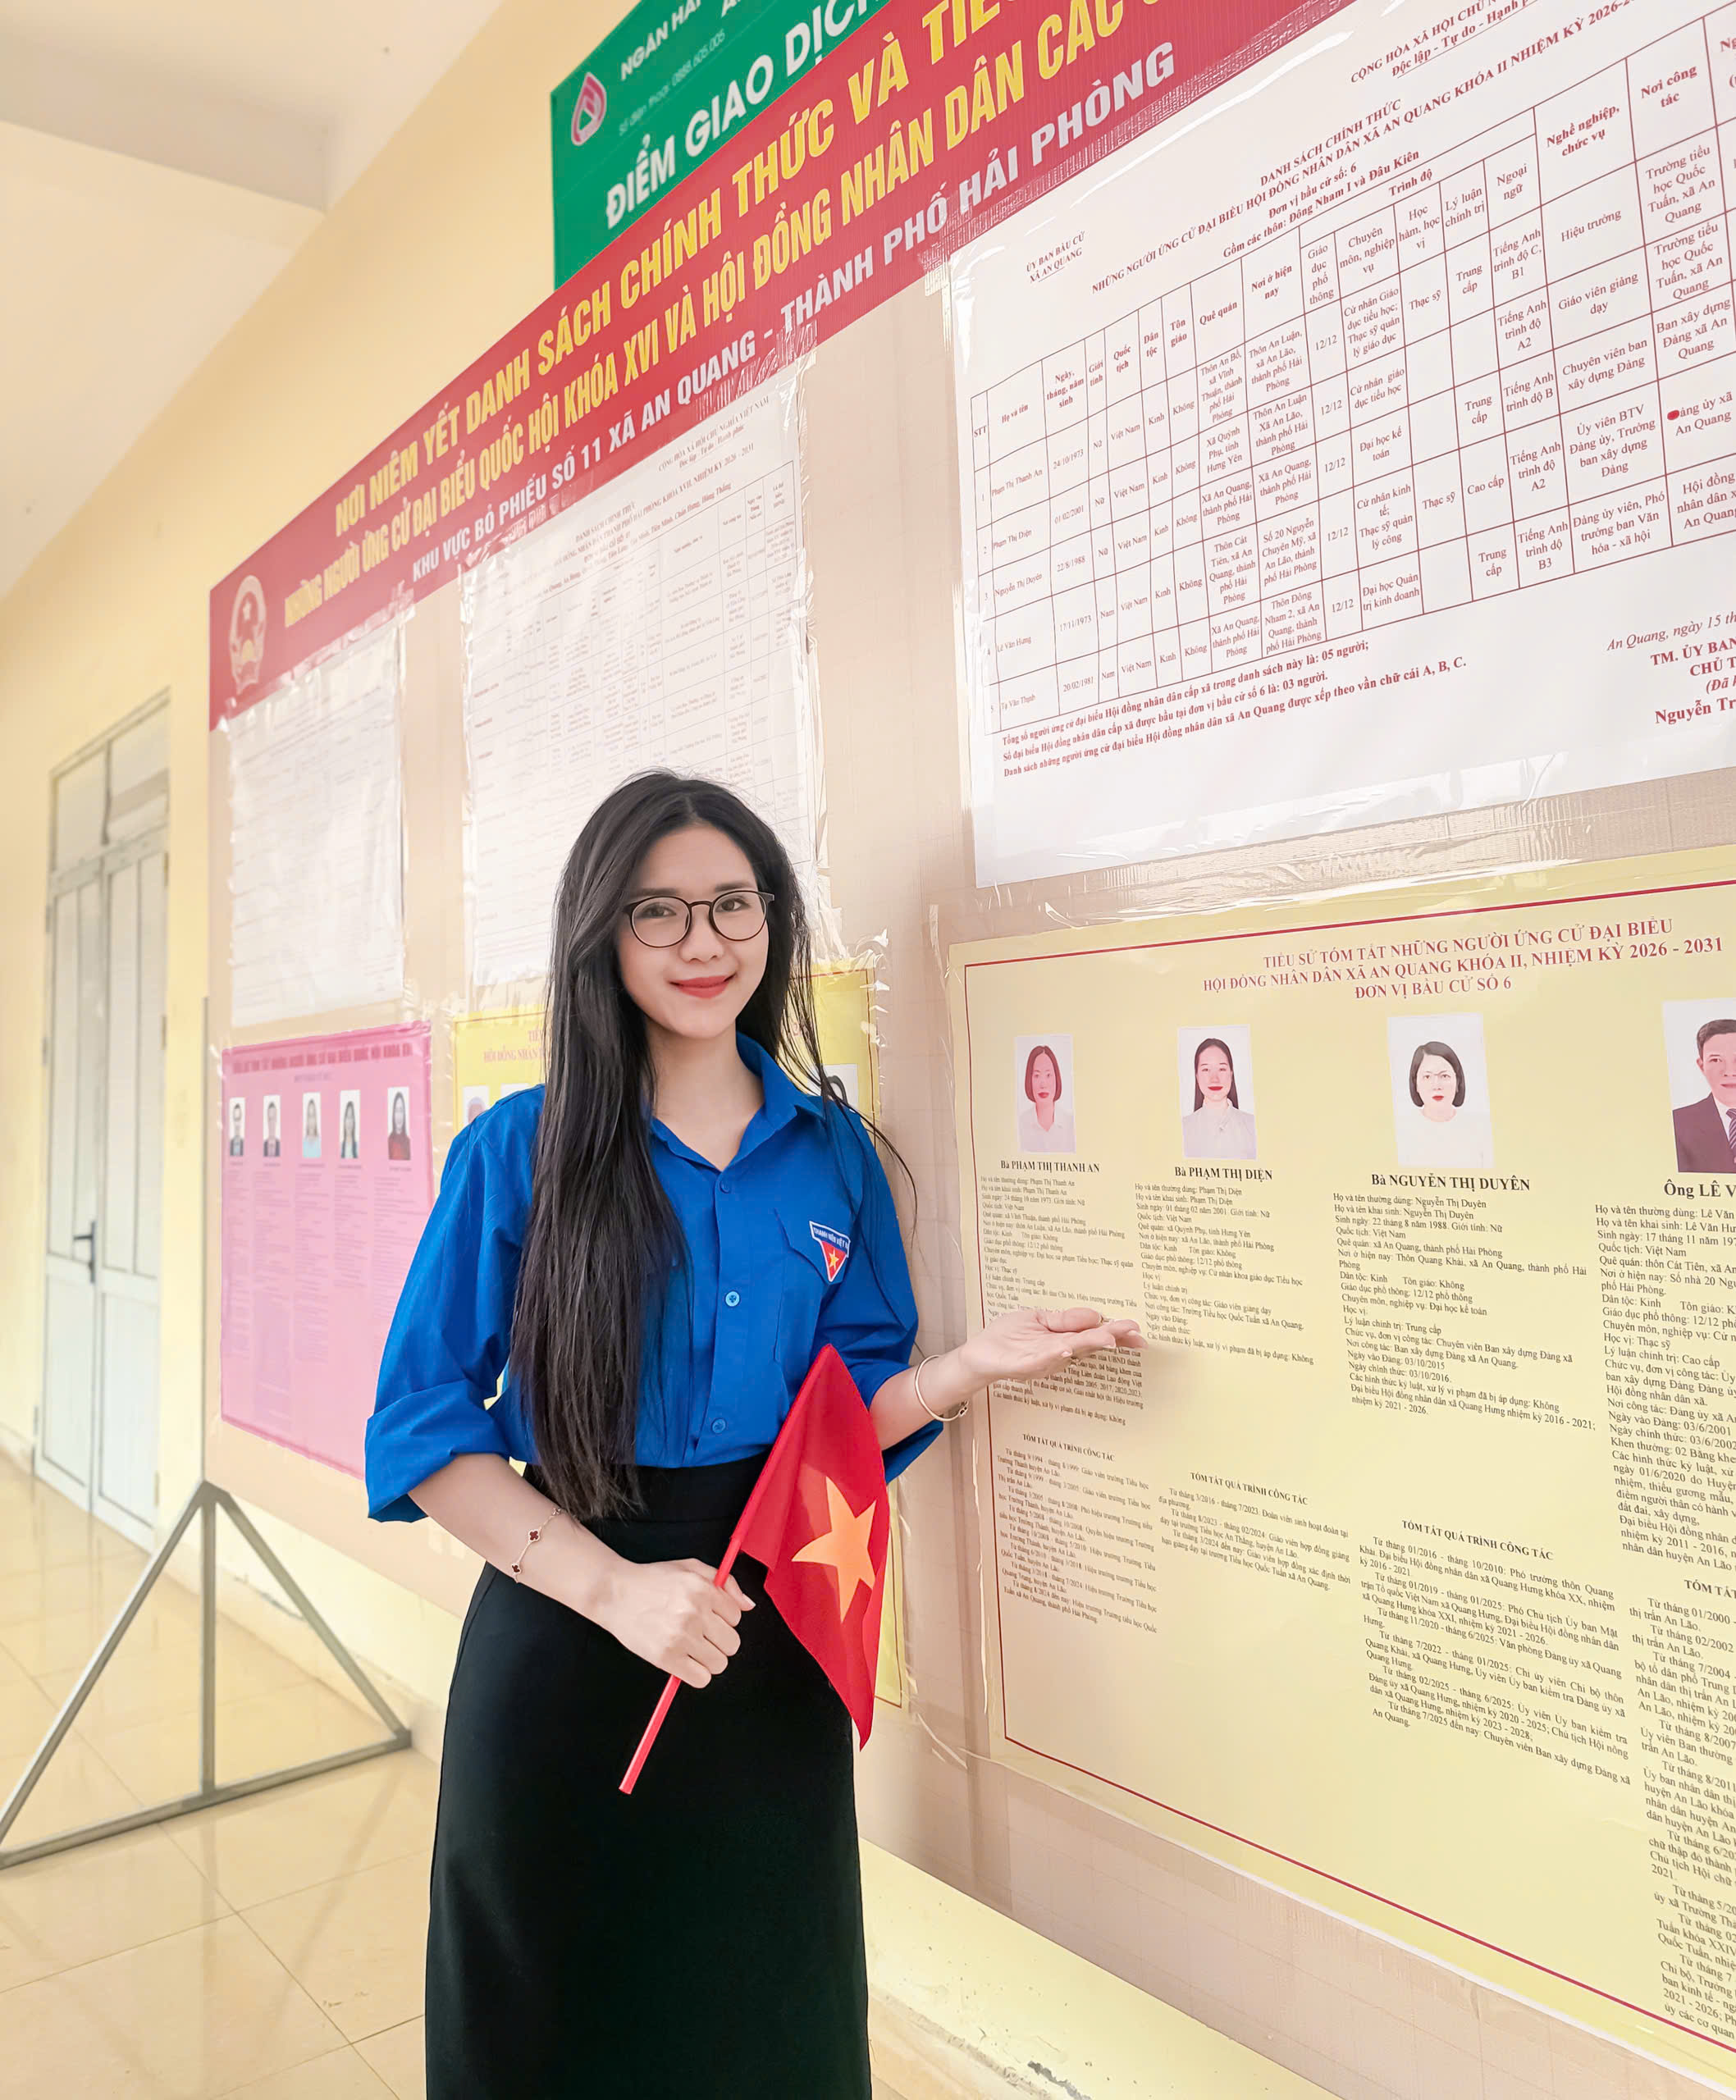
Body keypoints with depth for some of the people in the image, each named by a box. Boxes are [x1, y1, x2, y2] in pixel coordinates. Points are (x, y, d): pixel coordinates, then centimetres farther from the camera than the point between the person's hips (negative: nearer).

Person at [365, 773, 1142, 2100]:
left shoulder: (832, 1151, -1)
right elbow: (426, 1428, -9)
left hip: (773, 1643, 3)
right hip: (567, 1639, -2)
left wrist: (973, 1366, -15)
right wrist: (617, 1589, -19)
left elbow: (849, 1406, 5)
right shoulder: (521, 1151, -10)